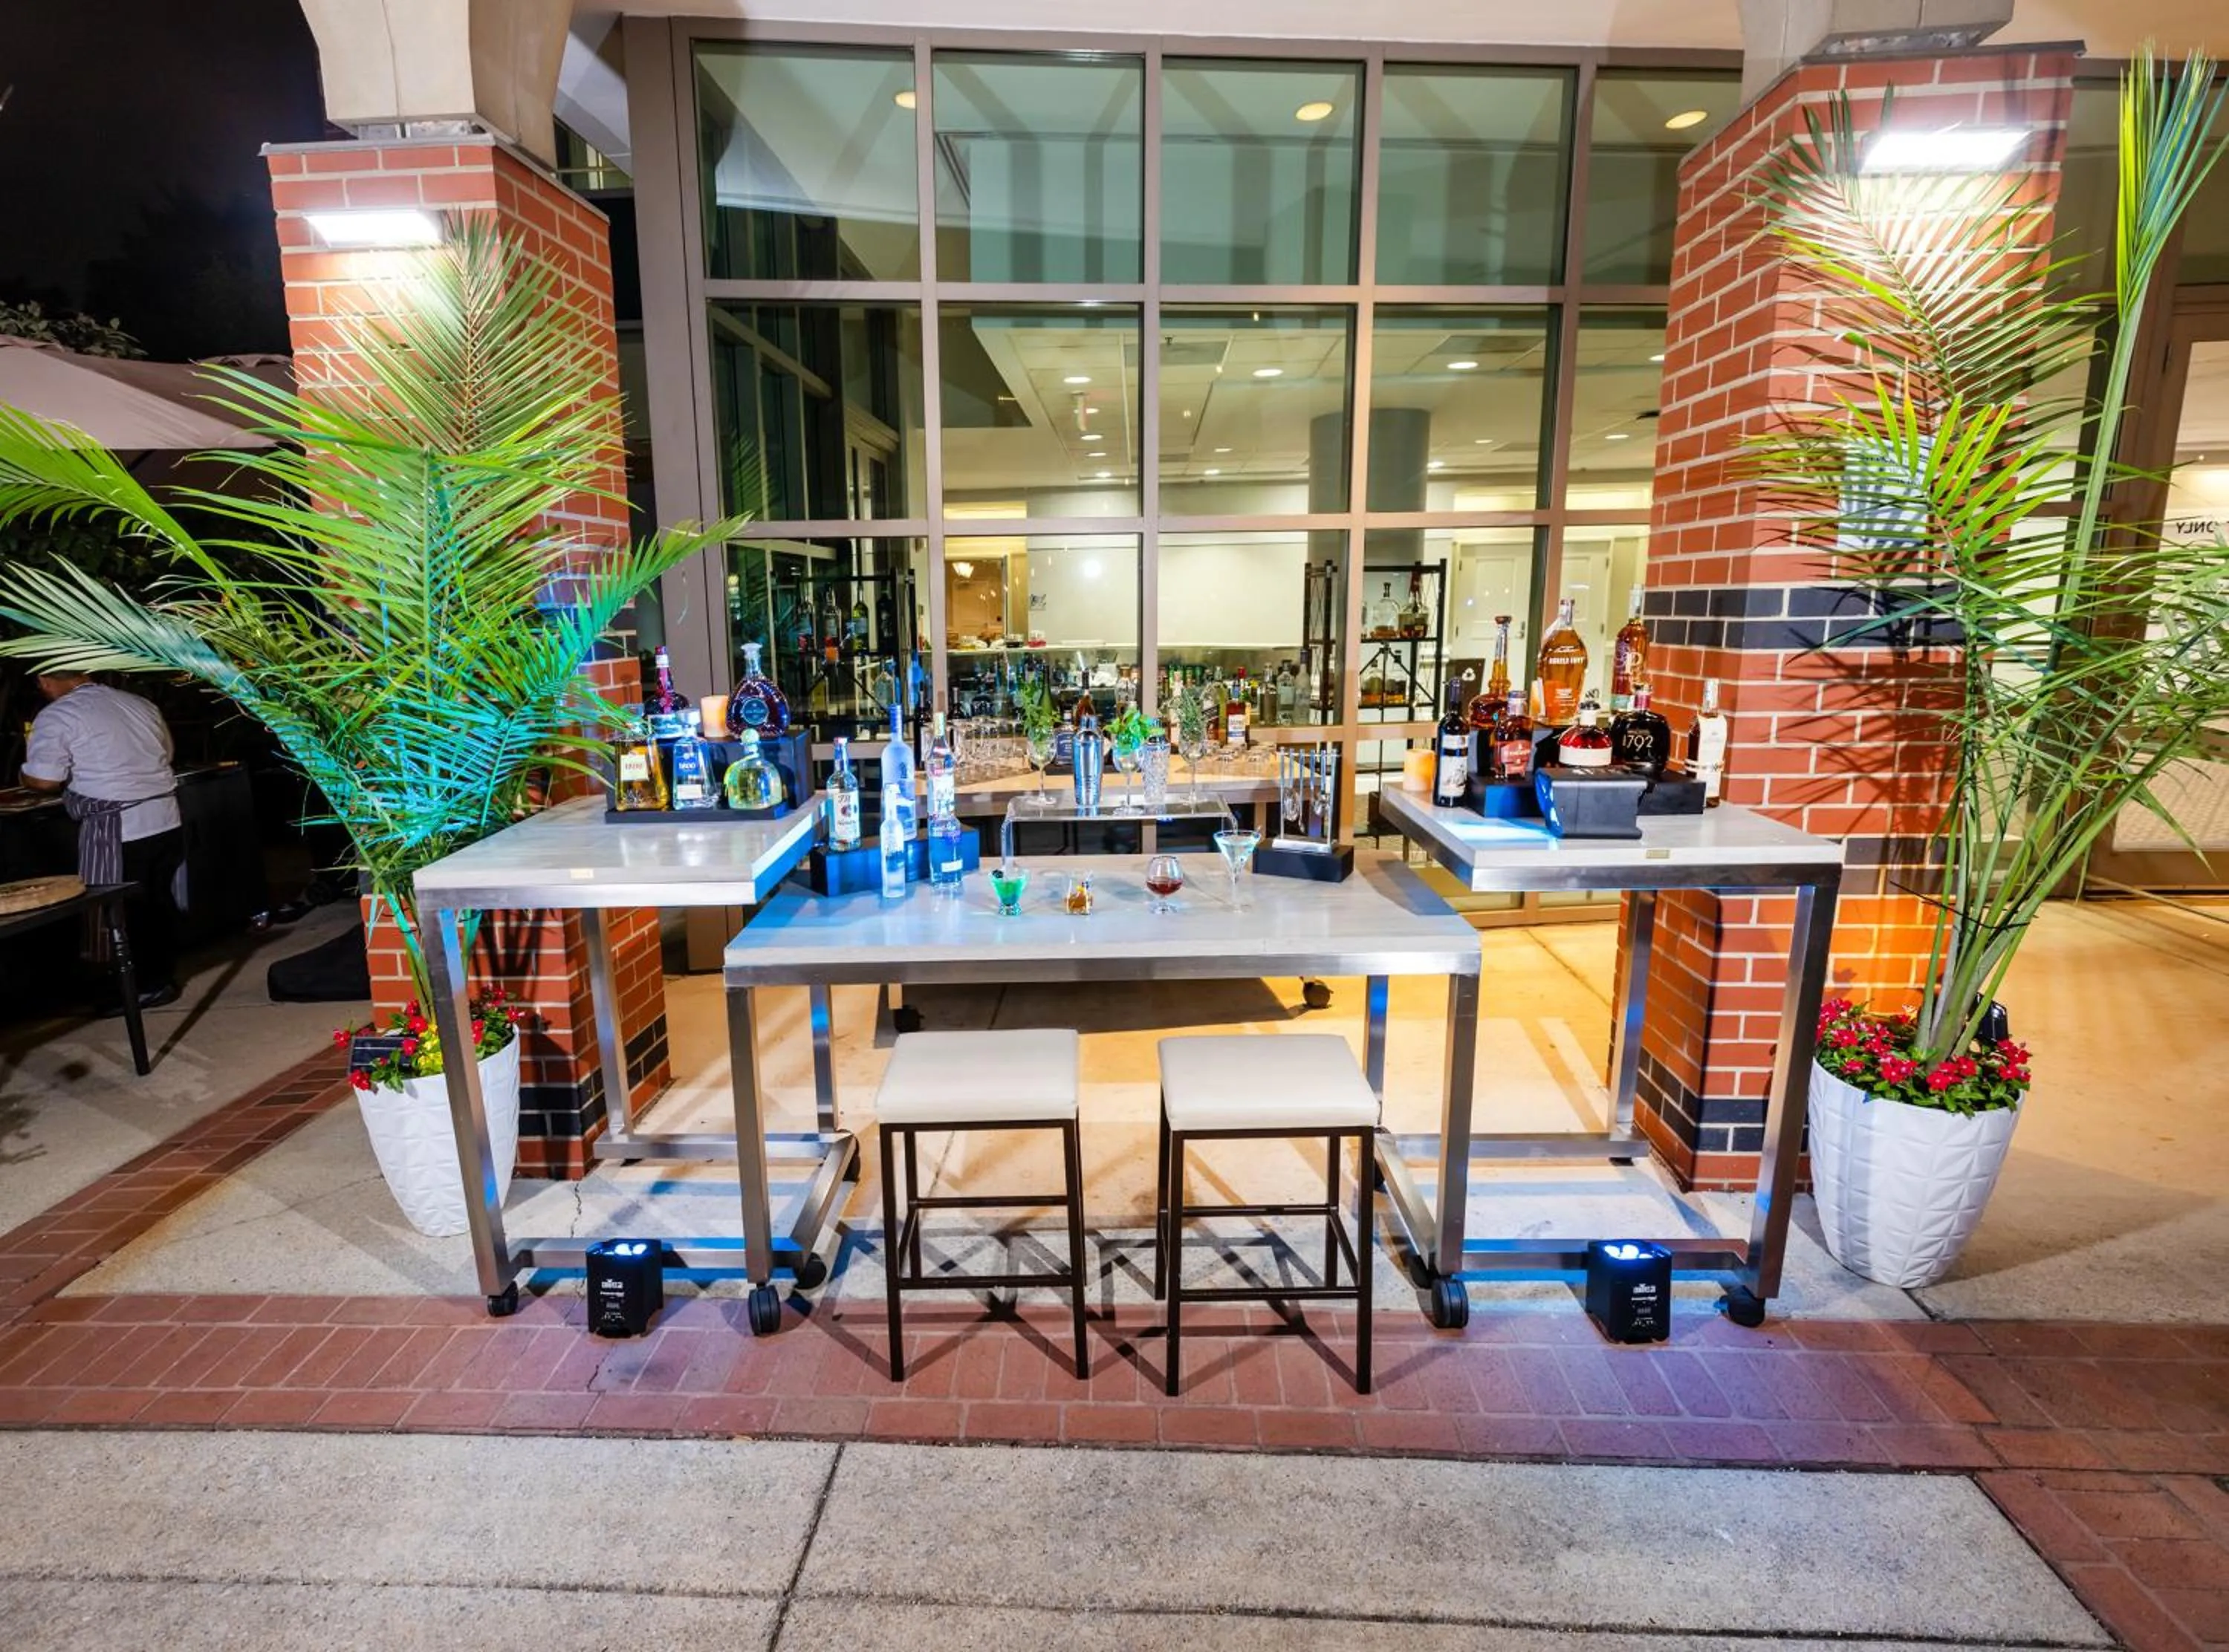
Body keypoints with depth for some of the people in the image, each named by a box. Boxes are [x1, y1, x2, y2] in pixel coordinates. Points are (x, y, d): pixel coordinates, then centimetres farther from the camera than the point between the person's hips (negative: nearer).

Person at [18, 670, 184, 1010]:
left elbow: (43, 780, -10)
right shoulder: (140, 704, 13)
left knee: (123, 909, 5)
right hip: (165, 819, 7)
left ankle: (147, 986, 12)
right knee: (158, 902, 15)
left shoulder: (56, 716, -7)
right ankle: (163, 976, 24)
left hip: (116, 830, -7)